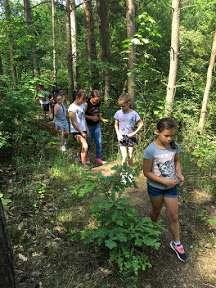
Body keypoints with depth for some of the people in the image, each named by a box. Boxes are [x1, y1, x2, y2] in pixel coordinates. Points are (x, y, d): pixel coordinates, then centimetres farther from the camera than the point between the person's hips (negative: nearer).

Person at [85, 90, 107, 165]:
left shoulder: (98, 103, -2)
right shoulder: (86, 104, -18)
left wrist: (101, 118, 1)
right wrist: (91, 117, -23)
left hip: (97, 125, 5)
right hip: (89, 125, -5)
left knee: (99, 142, 6)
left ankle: (98, 158, 18)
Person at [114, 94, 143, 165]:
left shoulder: (134, 113, -9)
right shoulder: (118, 113, -4)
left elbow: (141, 124, 0)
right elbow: (116, 125, 8)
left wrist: (134, 133, -9)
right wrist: (118, 134, -4)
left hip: (131, 137, 0)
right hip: (122, 137, 0)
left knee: (130, 157, 5)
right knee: (124, 157, -8)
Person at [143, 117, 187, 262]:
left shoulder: (174, 146, -10)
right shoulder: (150, 150, -24)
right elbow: (147, 172, -18)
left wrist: (179, 174, -11)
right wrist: (164, 181, -24)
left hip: (171, 187, 3)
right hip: (155, 187, -3)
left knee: (174, 216, 10)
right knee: (156, 211, 21)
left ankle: (176, 243, 31)